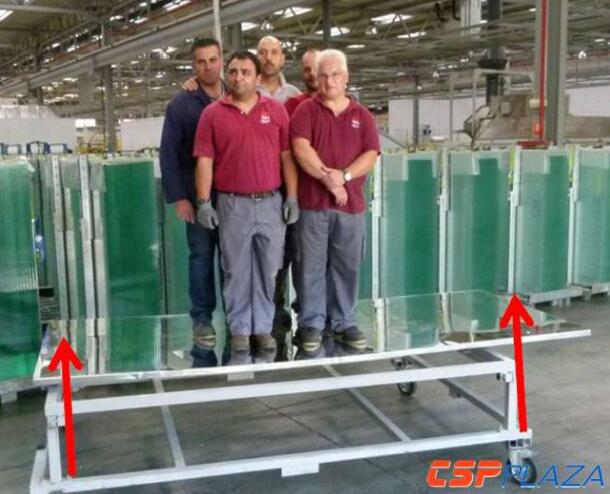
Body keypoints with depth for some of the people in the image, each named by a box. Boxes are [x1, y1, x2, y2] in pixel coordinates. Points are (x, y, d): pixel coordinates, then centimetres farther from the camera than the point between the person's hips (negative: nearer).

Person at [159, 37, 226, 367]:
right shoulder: (181, 105, 1)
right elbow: (169, 154, -3)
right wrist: (178, 196, -10)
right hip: (199, 195, -2)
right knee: (201, 257, 6)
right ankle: (202, 319, 16)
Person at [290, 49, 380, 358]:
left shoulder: (361, 115, 11)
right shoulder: (305, 110, 4)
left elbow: (371, 155, 2)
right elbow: (301, 149, -9)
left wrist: (344, 175, -14)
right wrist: (328, 178, -16)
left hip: (351, 202, 3)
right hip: (313, 201, -2)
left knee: (347, 266, 8)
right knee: (312, 266, 2)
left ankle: (345, 323, 19)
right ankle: (311, 324, 11)